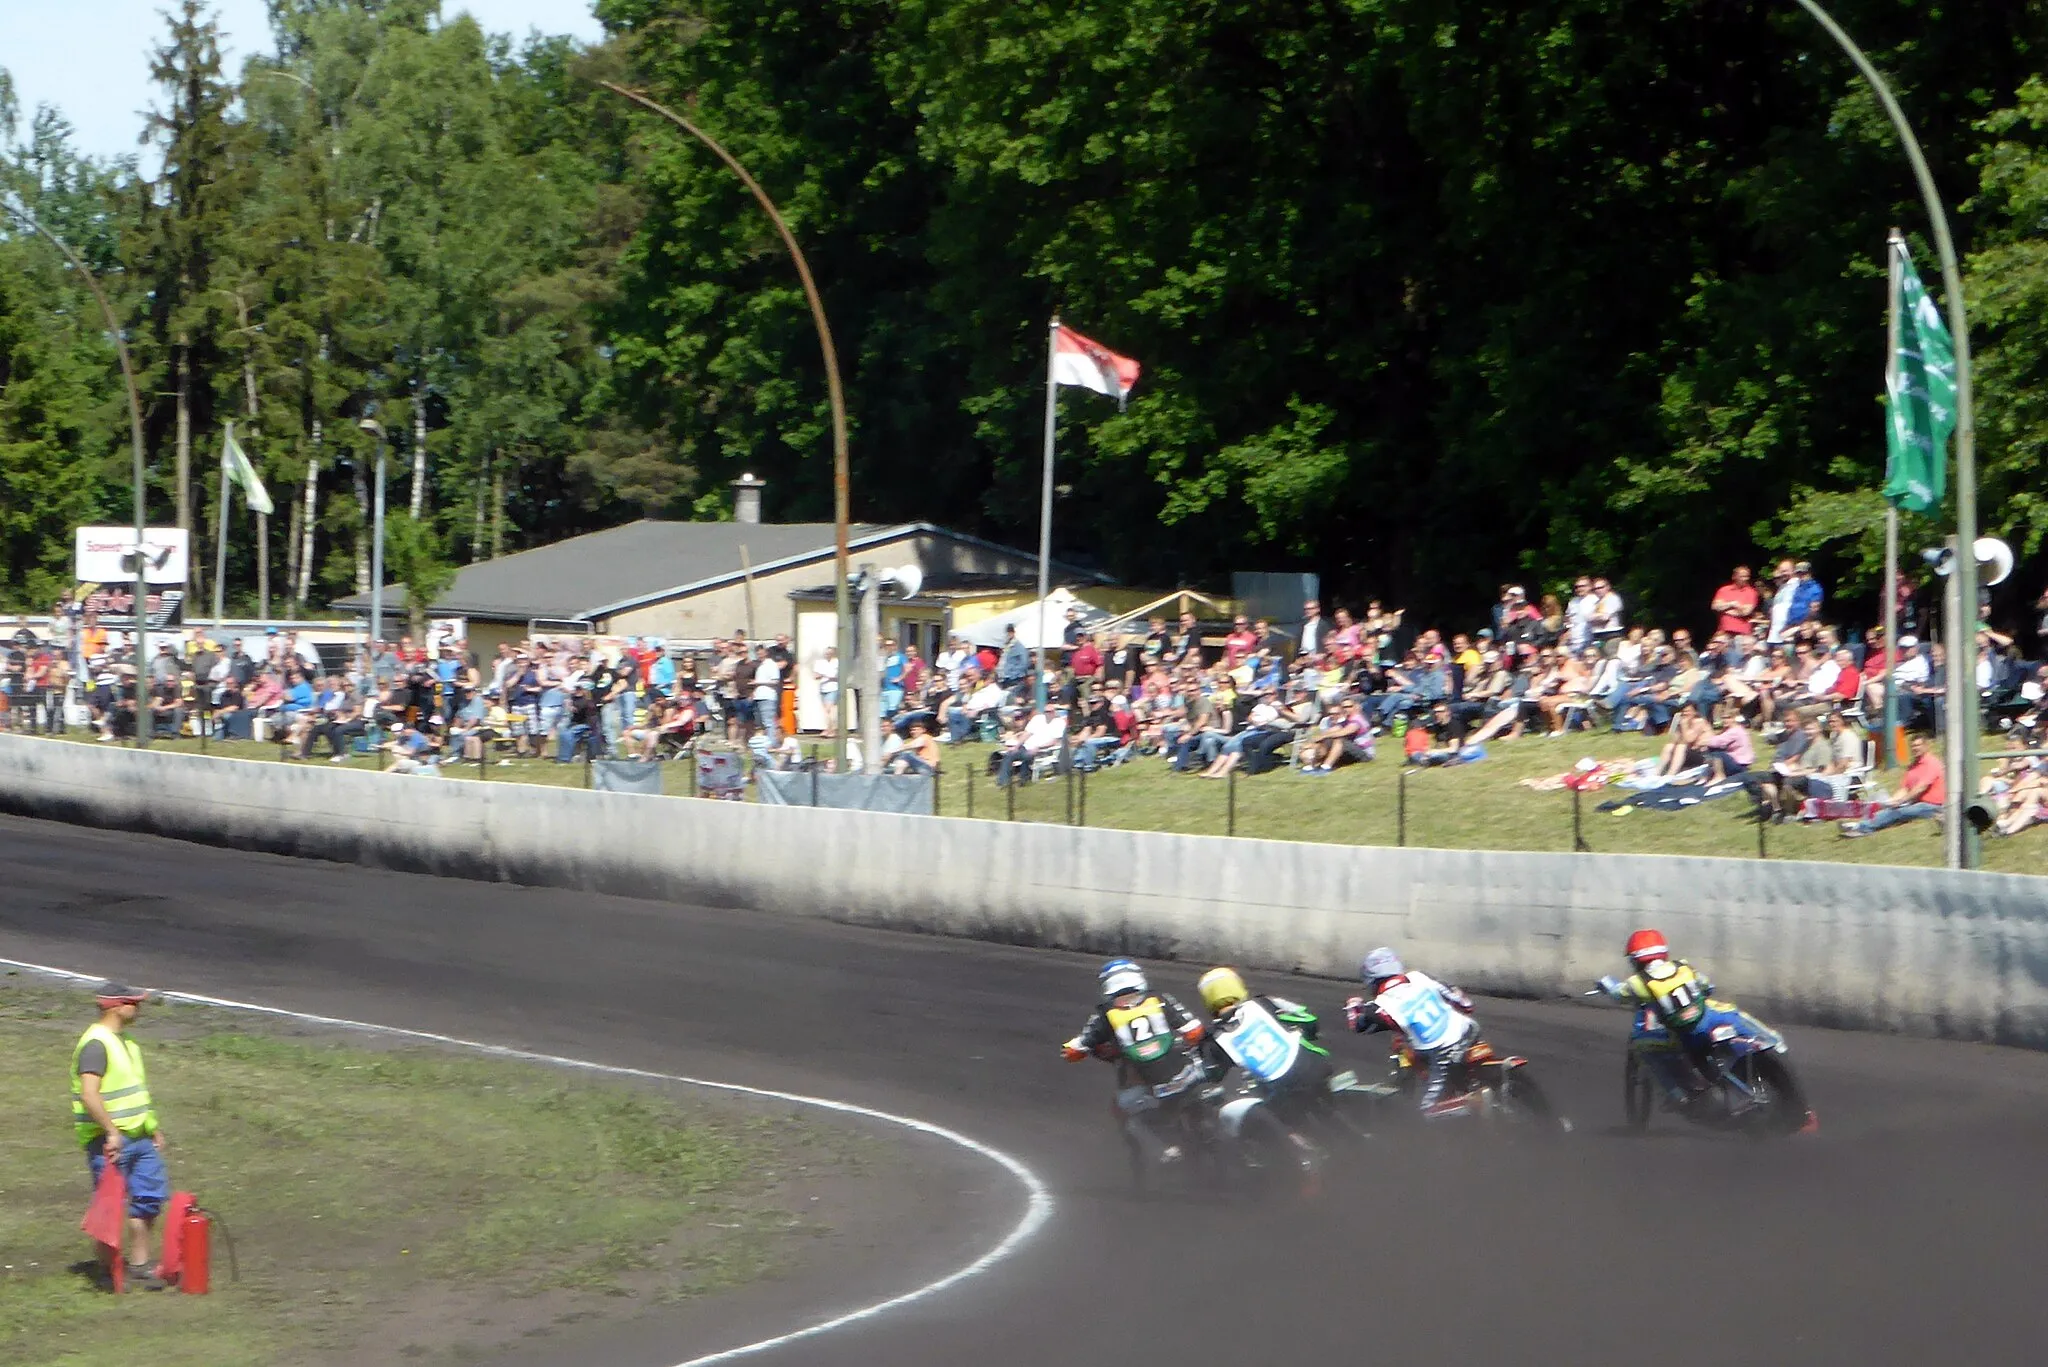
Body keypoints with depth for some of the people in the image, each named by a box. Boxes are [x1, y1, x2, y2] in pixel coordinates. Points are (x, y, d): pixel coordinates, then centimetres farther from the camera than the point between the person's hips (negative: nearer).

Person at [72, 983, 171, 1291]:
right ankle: (109, 1271, 8)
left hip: (139, 1138, 9)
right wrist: (112, 1132, -27)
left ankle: (139, 1266, 18)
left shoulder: (126, 1043, 17)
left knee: (150, 1197, 9)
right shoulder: (96, 1044, -16)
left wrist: (154, 1129, 25)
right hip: (109, 1142, -9)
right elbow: (89, 1095, -25)